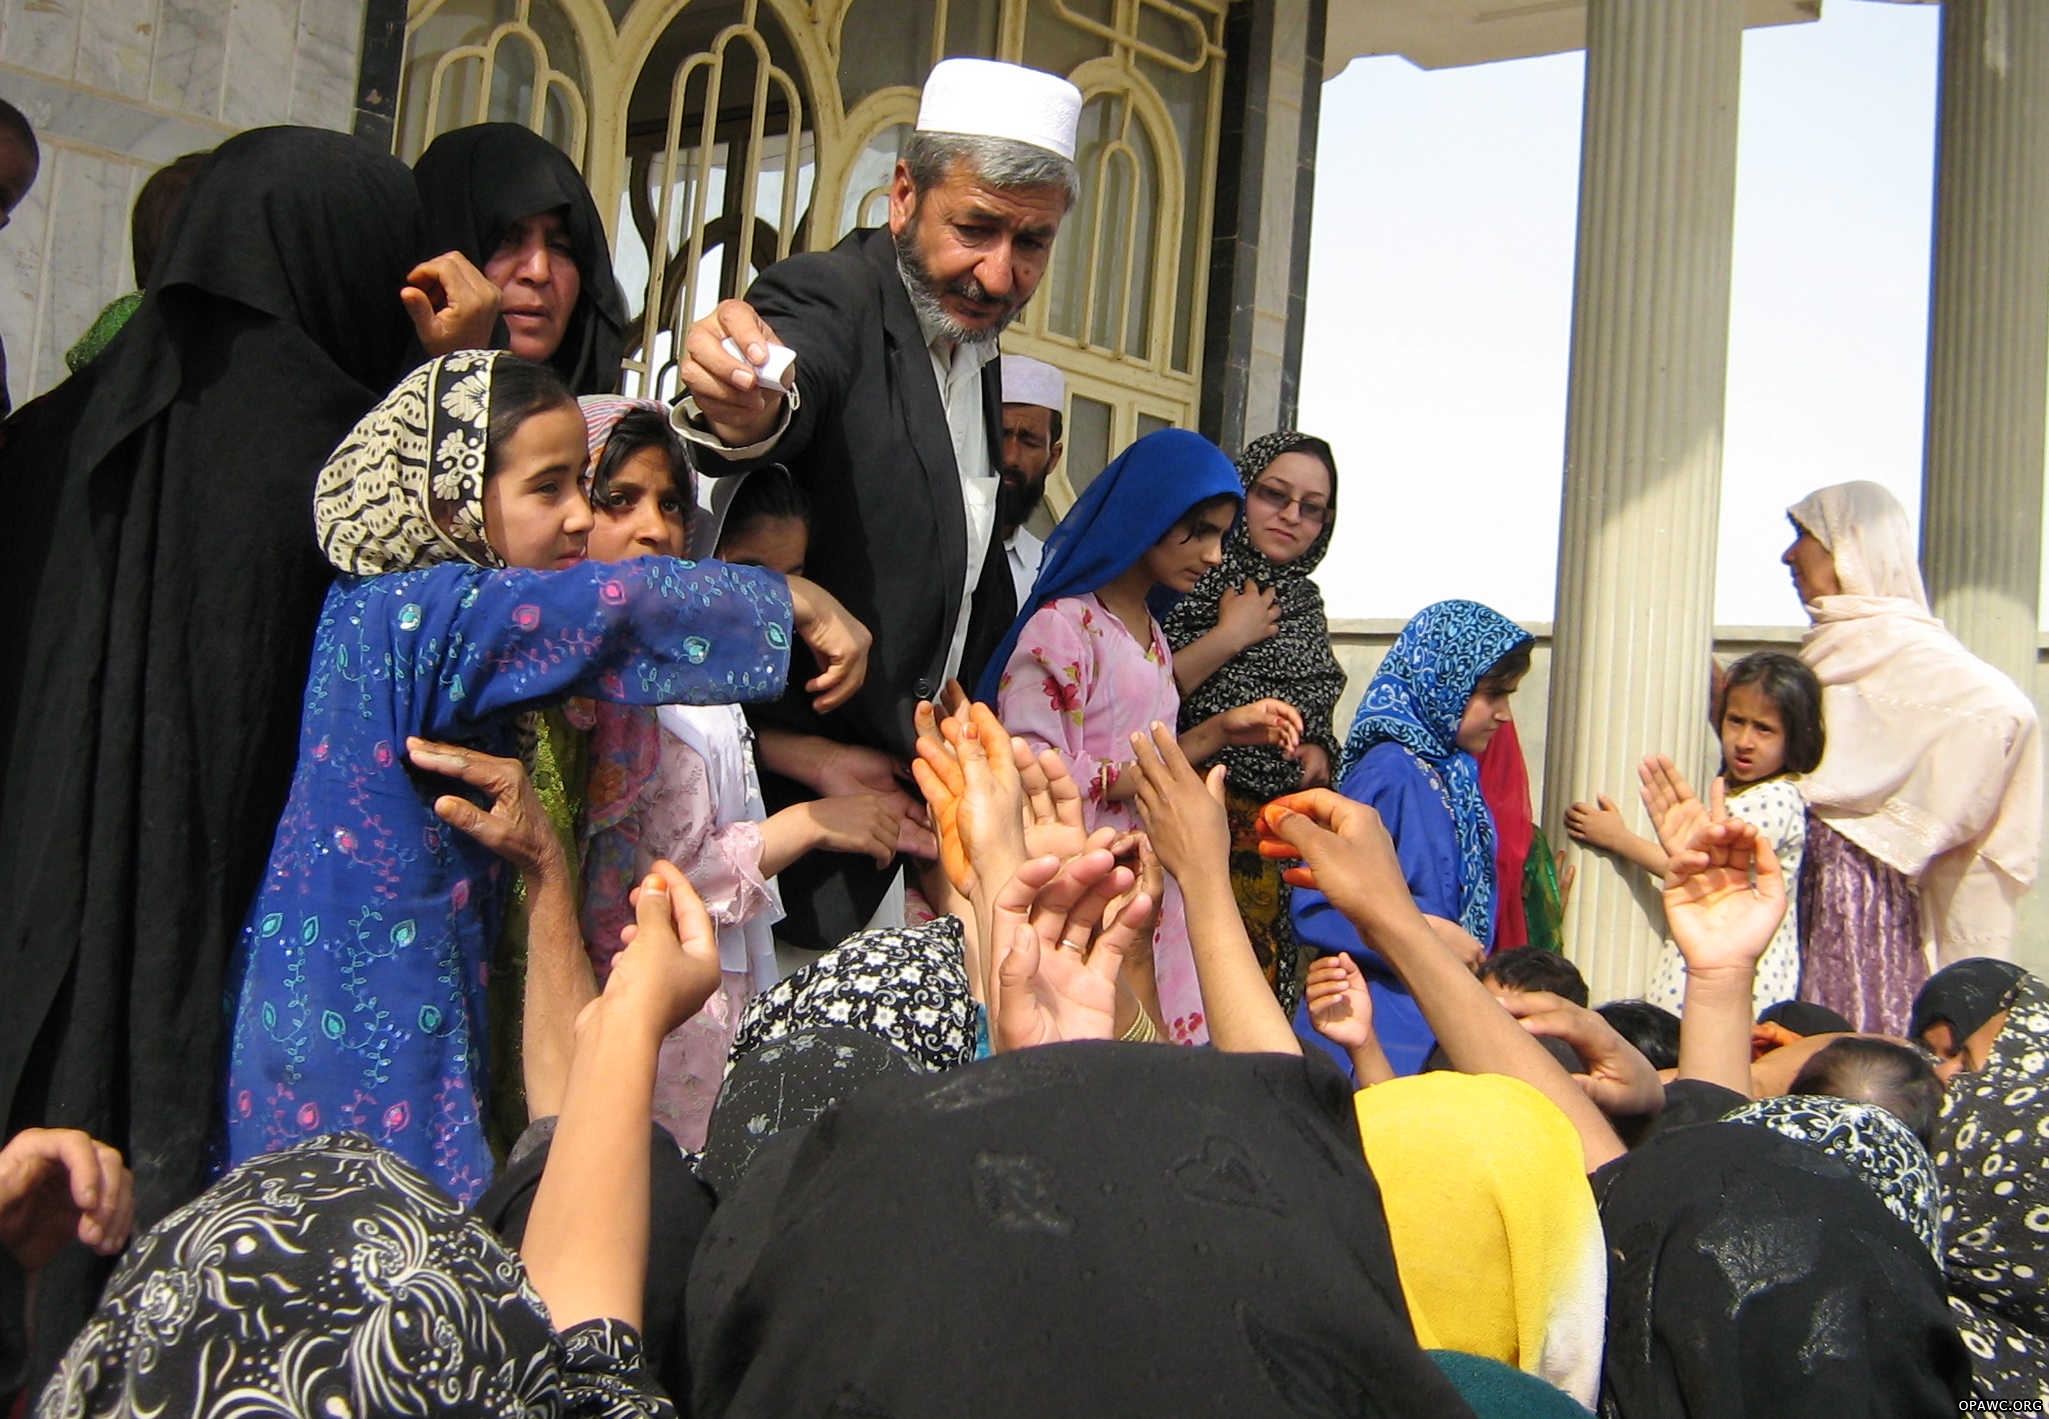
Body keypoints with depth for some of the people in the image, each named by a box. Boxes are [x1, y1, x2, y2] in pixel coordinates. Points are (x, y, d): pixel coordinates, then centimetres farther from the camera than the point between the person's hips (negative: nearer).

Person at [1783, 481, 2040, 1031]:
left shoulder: (1894, 641, -11)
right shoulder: (1835, 640, 15)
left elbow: (2001, 710, -23)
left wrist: (1912, 821, -17)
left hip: (1852, 871, -8)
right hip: (1810, 866, 8)